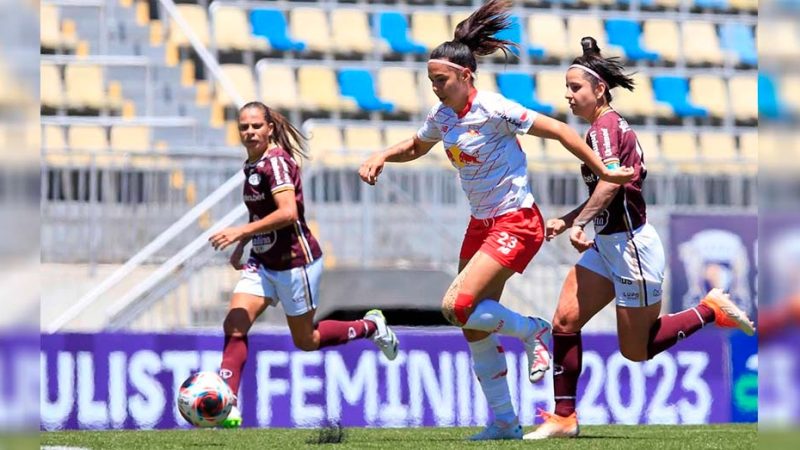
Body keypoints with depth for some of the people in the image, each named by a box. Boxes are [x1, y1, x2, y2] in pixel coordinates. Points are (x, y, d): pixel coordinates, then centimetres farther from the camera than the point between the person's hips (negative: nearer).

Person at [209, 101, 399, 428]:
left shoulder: (276, 161, -20)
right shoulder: (252, 164, 7)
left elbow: (287, 212, -32)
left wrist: (240, 232, -35)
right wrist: (240, 246, 14)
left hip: (295, 263, -8)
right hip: (262, 264, 8)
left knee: (305, 341, 8)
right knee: (234, 325, -12)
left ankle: (370, 327, 32)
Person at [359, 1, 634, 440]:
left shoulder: (493, 110, -19)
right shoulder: (442, 115, 4)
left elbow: (559, 130, -14)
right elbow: (415, 147, 25)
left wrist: (603, 172, -14)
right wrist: (381, 156, 5)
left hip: (515, 224, -8)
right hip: (481, 224, 8)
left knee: (456, 307, -20)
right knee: (474, 328, 5)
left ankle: (532, 331, 5)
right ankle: (504, 422, 14)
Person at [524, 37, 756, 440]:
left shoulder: (604, 127, -17)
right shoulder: (609, 127, 13)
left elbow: (611, 180, -35)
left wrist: (579, 223, -39)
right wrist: (566, 220, 17)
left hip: (631, 247, -10)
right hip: (607, 245, 10)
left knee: (637, 350, 1)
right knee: (565, 320, -1)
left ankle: (711, 309, 14)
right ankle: (564, 417, 2)